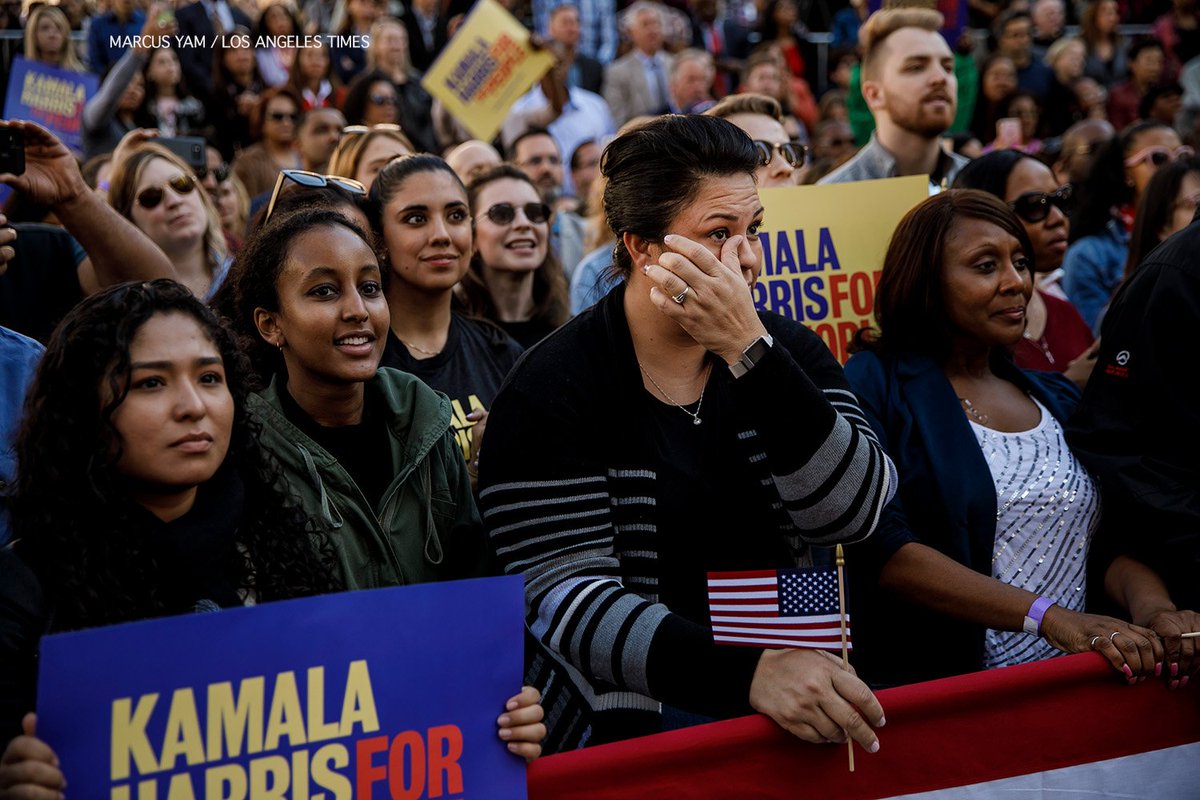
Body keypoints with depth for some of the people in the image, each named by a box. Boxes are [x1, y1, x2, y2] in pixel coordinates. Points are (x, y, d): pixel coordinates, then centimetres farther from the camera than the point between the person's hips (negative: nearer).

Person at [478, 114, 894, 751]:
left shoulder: (786, 353, 7)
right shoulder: (552, 392, -7)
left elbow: (849, 513, -8)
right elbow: (568, 602, -16)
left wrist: (749, 351, -18)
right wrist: (751, 673, -29)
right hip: (630, 725, -4)